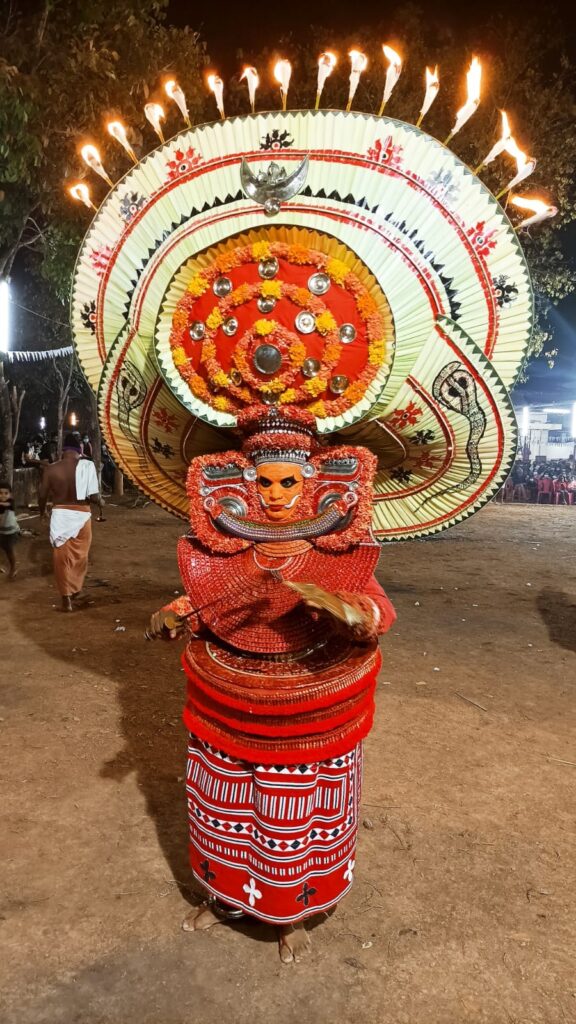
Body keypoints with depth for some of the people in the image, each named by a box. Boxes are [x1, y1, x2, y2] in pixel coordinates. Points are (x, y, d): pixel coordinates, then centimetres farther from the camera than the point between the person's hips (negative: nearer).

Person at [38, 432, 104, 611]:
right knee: (79, 556, 20)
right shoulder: (86, 466, -12)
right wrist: (100, 503, 7)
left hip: (60, 515, 1)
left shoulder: (51, 469, -6)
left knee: (62, 558, 11)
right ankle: (75, 590, 37)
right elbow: (94, 495, -16)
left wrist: (42, 511, 22)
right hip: (81, 515, 0)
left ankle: (66, 599, 15)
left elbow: (42, 495, 1)